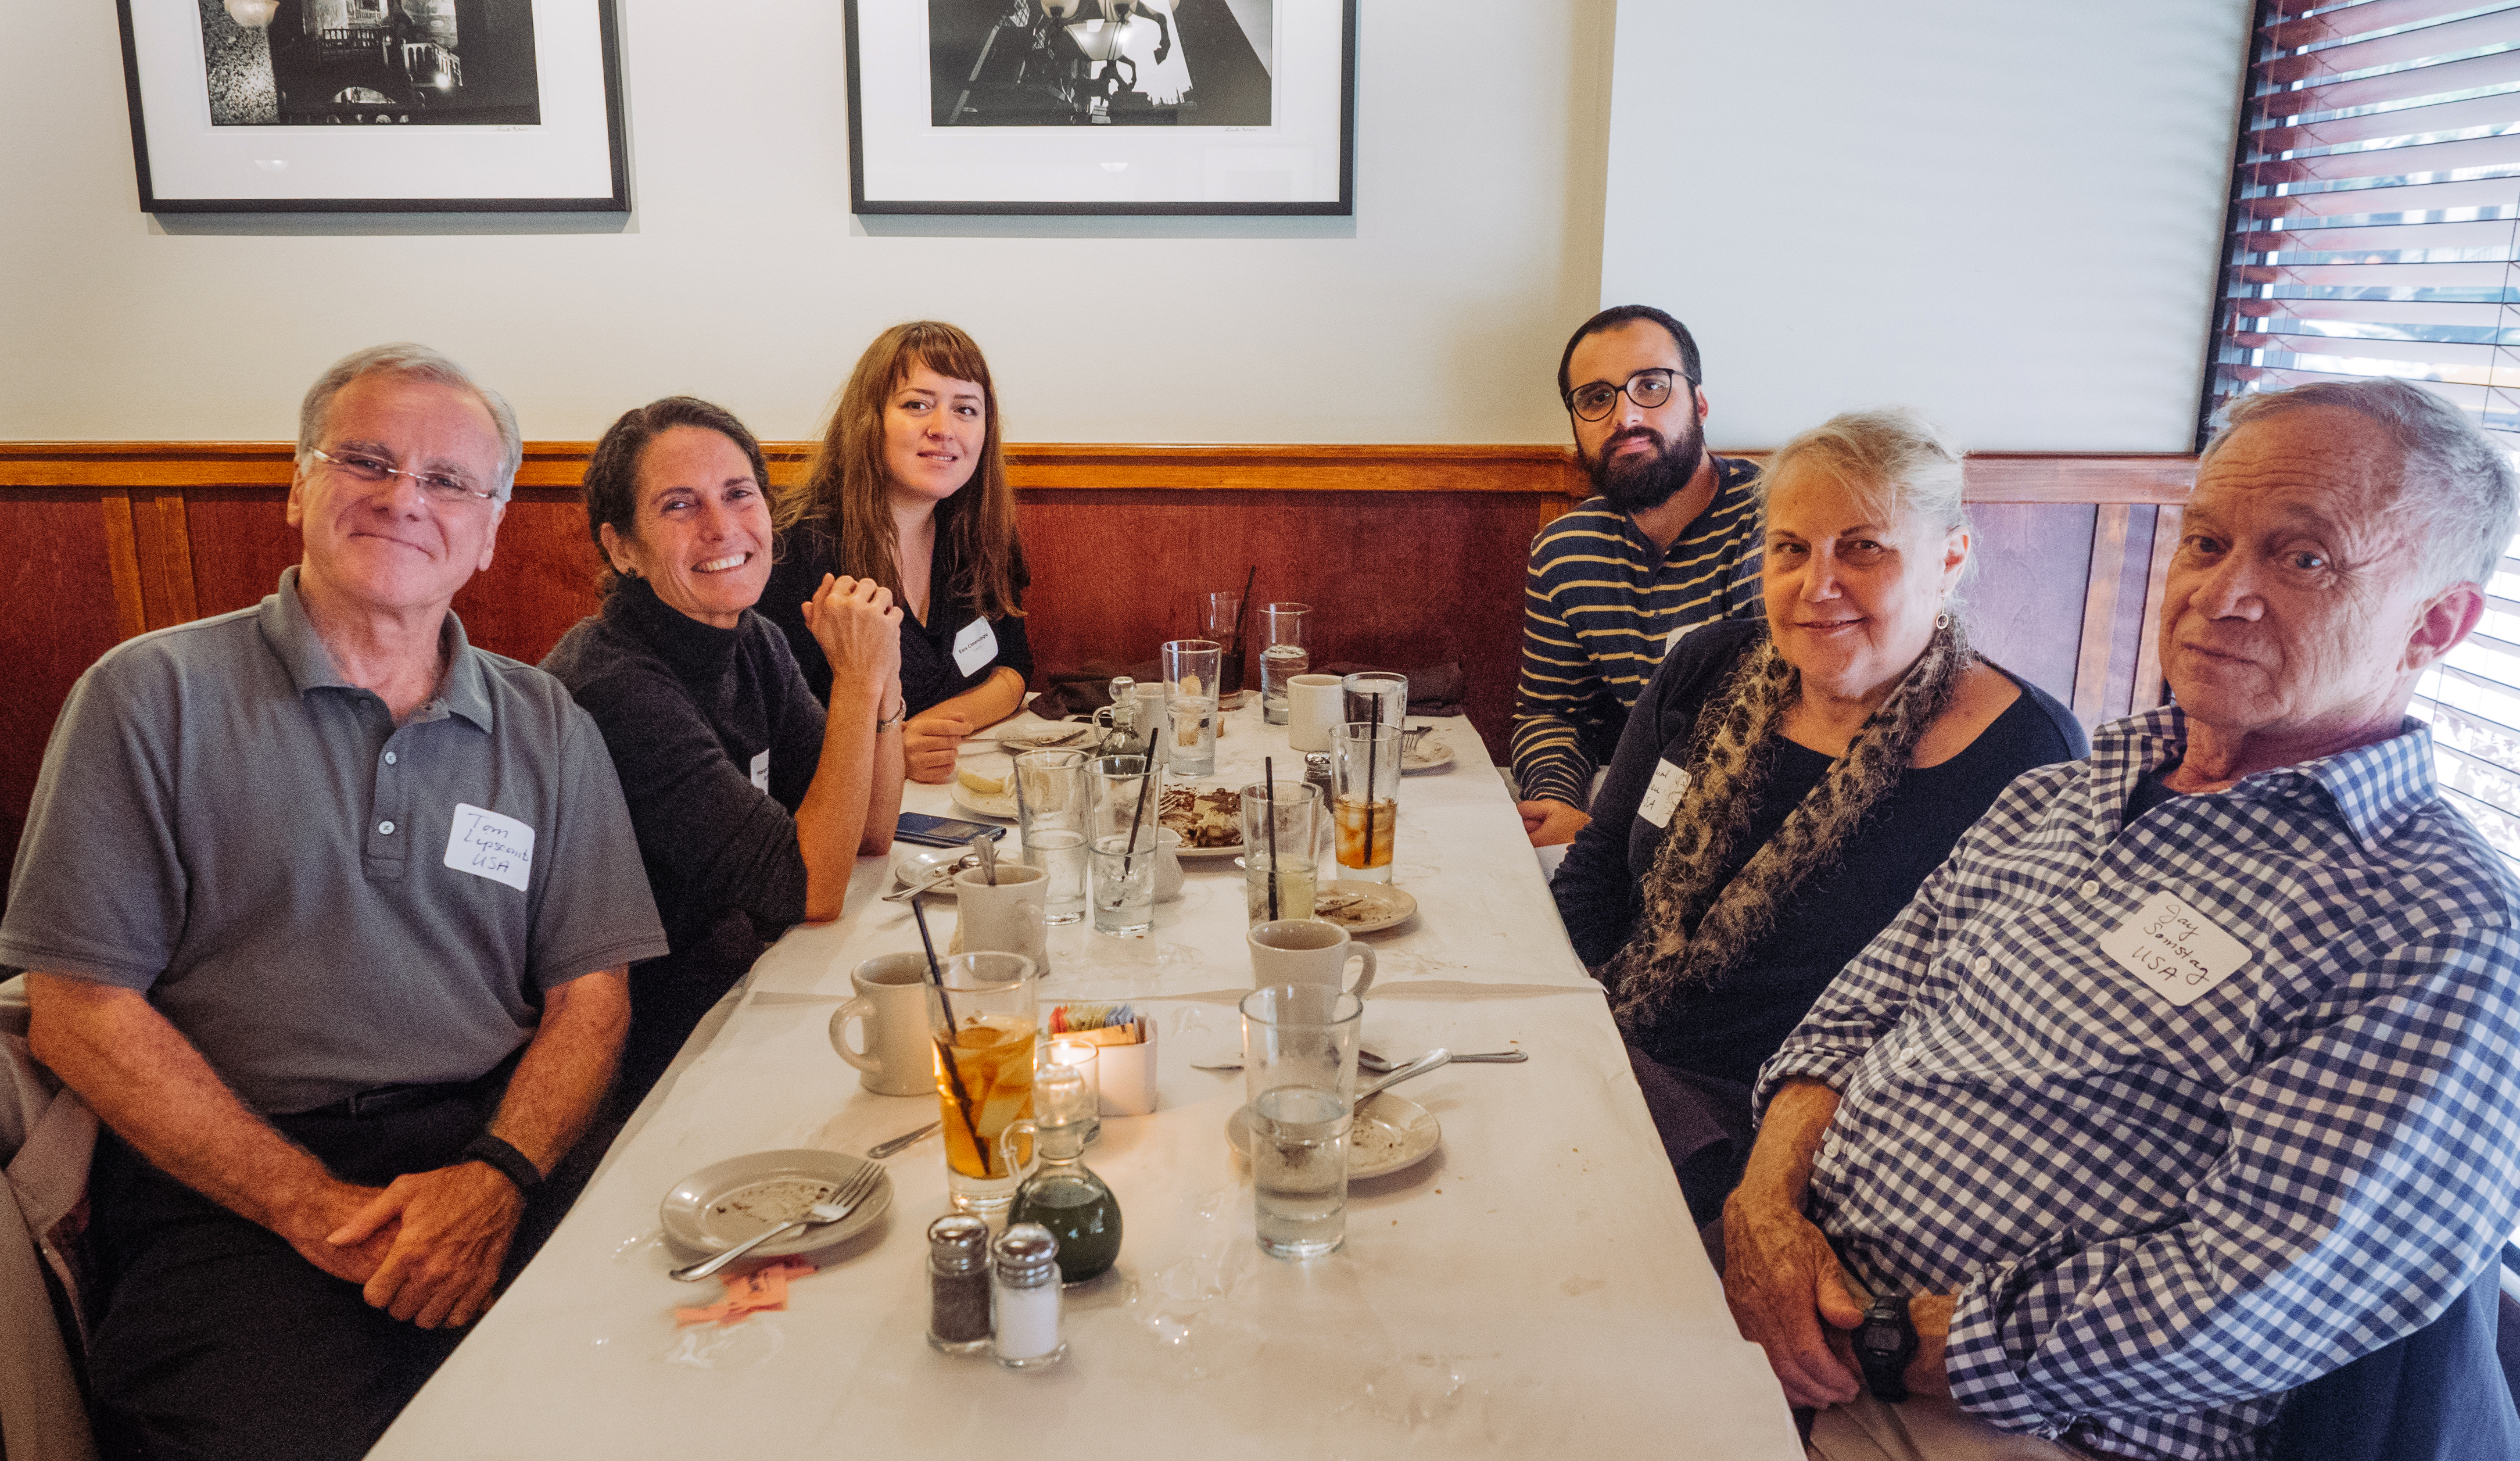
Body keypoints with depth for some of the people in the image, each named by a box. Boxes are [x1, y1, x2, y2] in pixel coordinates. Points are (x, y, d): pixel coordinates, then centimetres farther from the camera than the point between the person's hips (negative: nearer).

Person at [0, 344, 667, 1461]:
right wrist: (313, 1205, -10)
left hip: (494, 1153, 3)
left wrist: (497, 1178, -12)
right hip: (230, 1190, -2)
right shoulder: (151, 697, 5)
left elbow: (590, 993, 8)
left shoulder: (547, 730, 13)